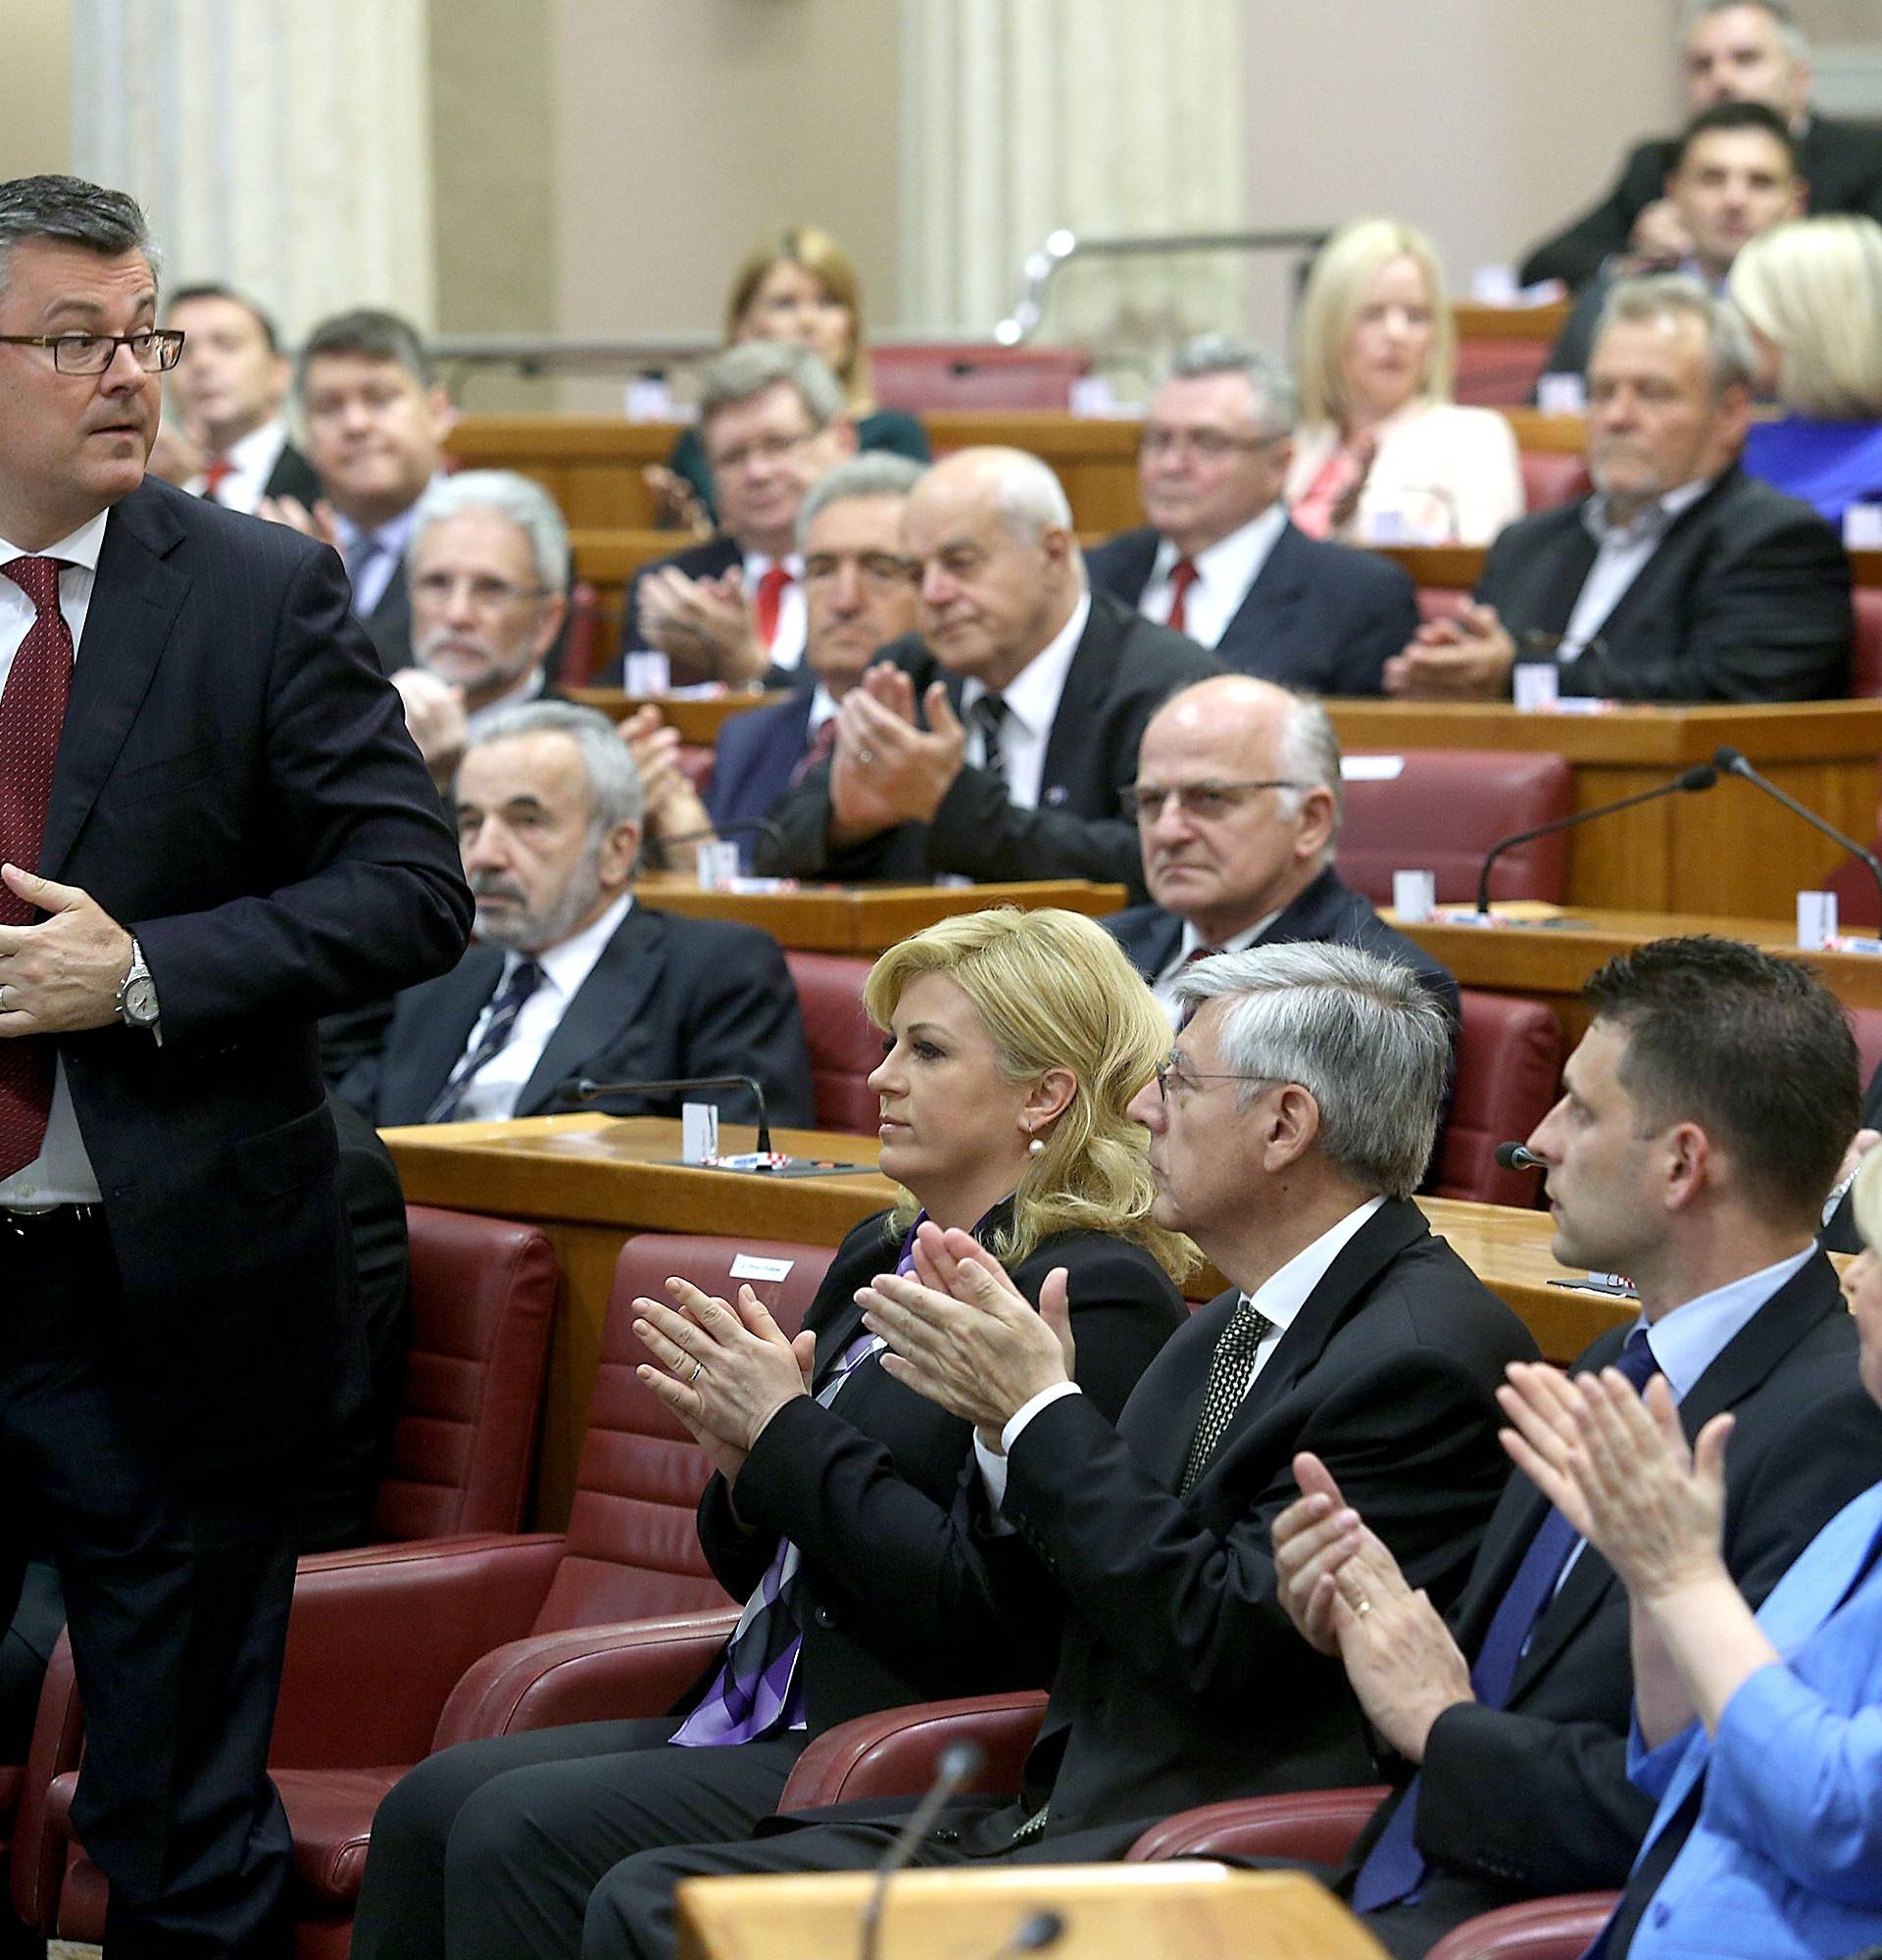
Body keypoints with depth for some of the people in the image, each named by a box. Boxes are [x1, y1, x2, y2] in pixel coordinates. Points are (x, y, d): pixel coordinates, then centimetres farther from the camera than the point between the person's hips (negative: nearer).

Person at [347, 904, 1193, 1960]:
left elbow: (982, 1601, -19)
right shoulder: (880, 1255, 17)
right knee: (430, 1804, -10)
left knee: (519, 1831, -23)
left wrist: (788, 1435, -14)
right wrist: (742, 1467, -1)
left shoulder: (1099, 1297, -11)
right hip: (758, 1718, 9)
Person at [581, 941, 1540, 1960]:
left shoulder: (1434, 1354, -14)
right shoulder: (1223, 1333, 16)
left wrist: (1041, 1408, -12)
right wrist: (1007, 1408, 3)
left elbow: (1226, 1641, -20)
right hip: (1058, 1819, 10)